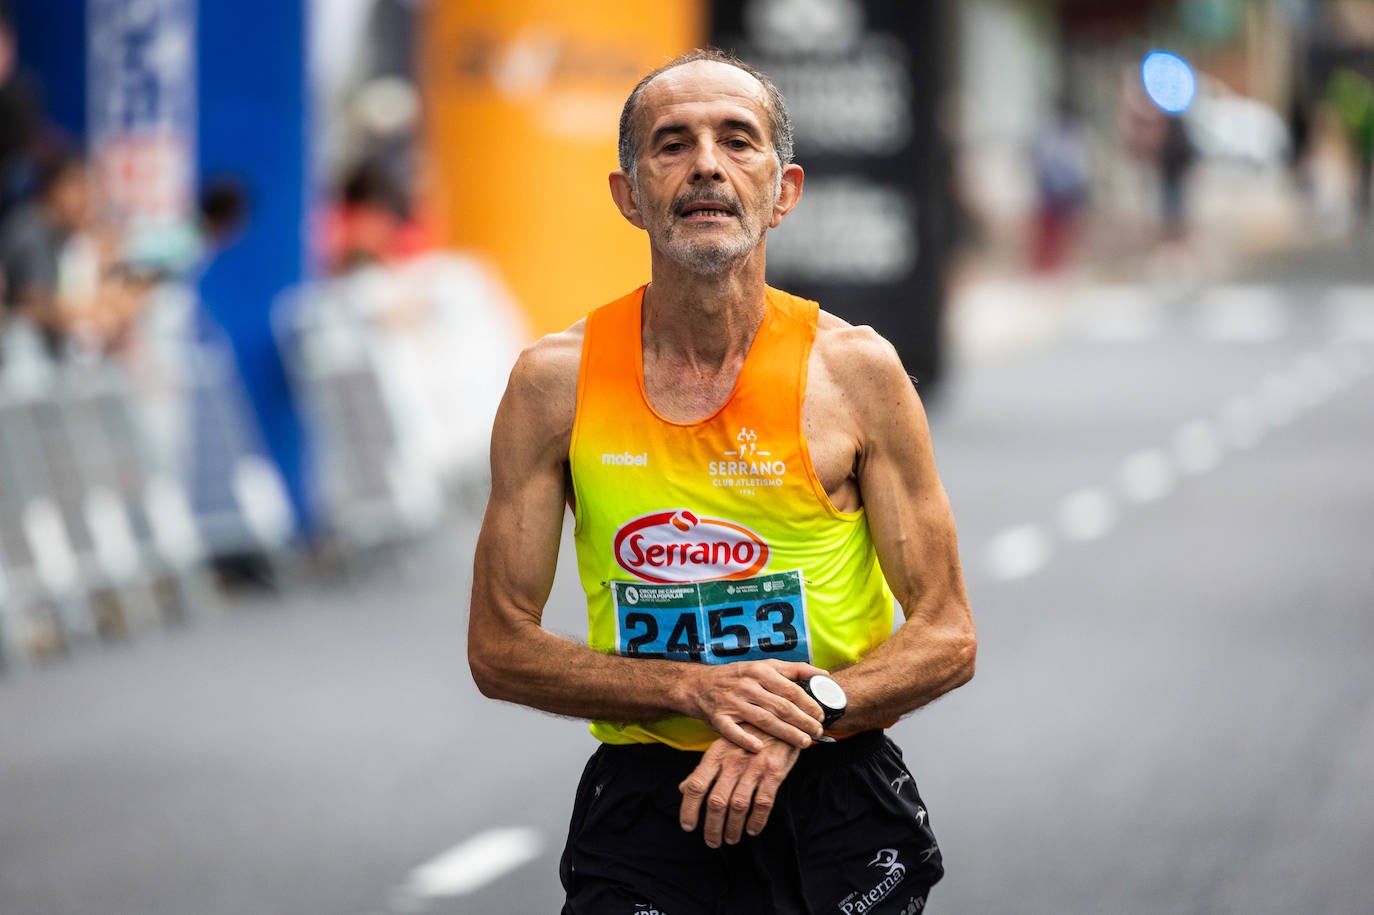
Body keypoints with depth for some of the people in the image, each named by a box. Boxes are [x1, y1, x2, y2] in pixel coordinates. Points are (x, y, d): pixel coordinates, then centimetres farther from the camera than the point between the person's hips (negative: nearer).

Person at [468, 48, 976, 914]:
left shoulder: (856, 371, -2)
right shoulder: (557, 382, -1)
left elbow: (947, 637, 0)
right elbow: (499, 647, 1)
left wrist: (805, 710, -17)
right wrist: (697, 690, -13)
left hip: (834, 796, 1)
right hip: (646, 799, 0)